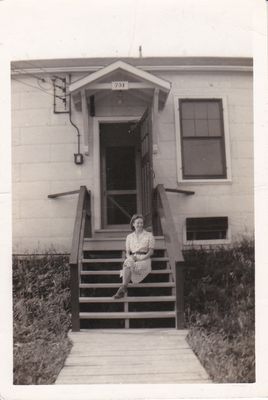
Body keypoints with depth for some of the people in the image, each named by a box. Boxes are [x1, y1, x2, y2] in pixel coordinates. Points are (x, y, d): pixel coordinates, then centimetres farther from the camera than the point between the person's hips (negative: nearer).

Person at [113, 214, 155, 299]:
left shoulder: (149, 235, 12)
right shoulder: (129, 236, 19)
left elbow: (151, 251, 5)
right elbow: (127, 252, 16)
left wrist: (143, 258, -12)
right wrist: (129, 256, -8)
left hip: (144, 259, -2)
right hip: (132, 258, 3)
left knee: (127, 265, -33)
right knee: (127, 263, -36)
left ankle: (122, 289, -36)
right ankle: (124, 287, -46)